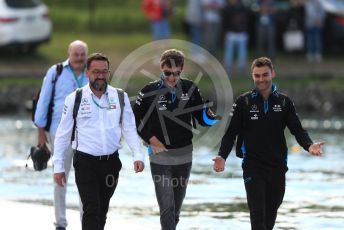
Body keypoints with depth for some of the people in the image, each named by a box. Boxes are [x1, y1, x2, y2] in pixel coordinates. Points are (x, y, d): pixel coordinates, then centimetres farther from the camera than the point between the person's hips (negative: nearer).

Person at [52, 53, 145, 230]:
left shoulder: (120, 97, 3)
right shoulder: (74, 99, -3)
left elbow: (129, 129, 4)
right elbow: (63, 134, 1)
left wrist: (138, 155, -11)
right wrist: (58, 166, 0)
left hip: (111, 162, 3)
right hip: (85, 162, -3)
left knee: (102, 210, 14)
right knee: (91, 210, -13)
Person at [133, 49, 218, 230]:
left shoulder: (190, 89, -2)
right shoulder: (150, 91, -9)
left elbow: (201, 118, 3)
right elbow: (135, 120, 0)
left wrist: (211, 116, -19)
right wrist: (151, 139, -8)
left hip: (184, 156, 4)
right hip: (160, 157, -4)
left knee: (176, 206, 18)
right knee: (167, 207, -12)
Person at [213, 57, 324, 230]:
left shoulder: (284, 102, 5)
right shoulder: (243, 102, 0)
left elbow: (297, 129, 1)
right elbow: (231, 133, -1)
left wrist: (309, 145, -19)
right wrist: (222, 156, -16)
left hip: (277, 167, 3)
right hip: (253, 168, -3)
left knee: (270, 214, 11)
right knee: (258, 214, -13)